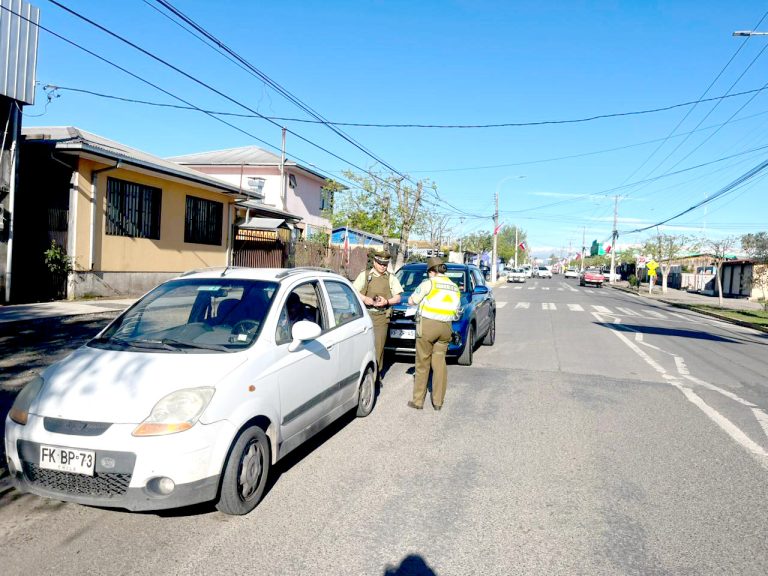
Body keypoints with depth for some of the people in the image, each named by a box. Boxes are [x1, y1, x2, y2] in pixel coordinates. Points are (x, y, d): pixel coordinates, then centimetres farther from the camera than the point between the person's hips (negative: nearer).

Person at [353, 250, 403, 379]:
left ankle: (376, 374, -1)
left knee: (378, 346, -6)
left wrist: (386, 302, -10)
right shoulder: (364, 275, 13)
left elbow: (397, 298, 9)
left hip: (382, 316, 0)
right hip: (365, 314, 0)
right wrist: (364, 299, -11)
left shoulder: (391, 278, 14)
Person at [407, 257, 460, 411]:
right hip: (446, 327, 5)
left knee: (422, 364, 3)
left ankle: (418, 400, 10)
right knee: (439, 363, 10)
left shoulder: (429, 283, -6)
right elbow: (456, 310, 16)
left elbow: (411, 301, -2)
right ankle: (438, 401, 12)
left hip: (427, 325, -5)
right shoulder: (454, 287, 12)